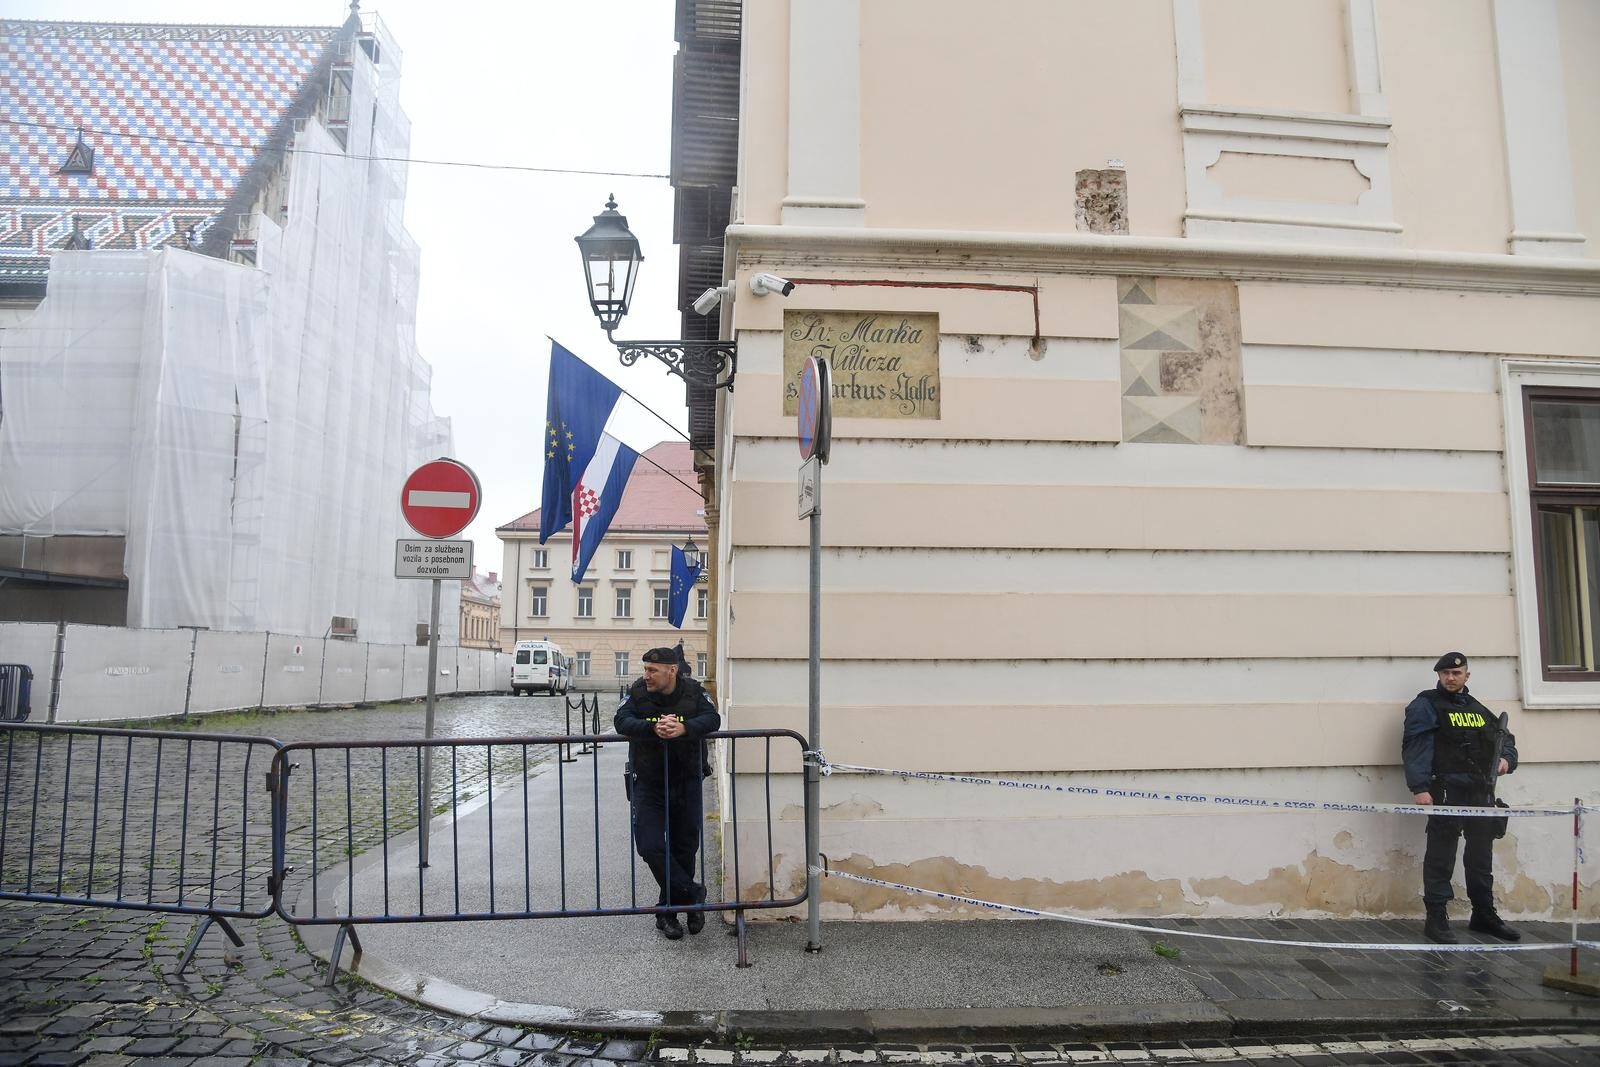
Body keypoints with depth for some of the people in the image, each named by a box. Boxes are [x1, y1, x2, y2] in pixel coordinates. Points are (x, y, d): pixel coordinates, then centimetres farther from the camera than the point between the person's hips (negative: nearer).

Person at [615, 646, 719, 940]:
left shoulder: (693, 691, -5)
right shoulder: (637, 692, -5)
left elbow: (712, 719, -17)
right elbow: (622, 721, -18)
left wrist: (684, 728, -36)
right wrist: (654, 728, -36)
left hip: (686, 783, 1)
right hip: (649, 784, 0)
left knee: (684, 848, 8)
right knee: (651, 847, -11)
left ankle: (669, 911, 26)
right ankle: (692, 893, 8)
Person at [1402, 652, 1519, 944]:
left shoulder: (1476, 708, 18)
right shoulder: (1426, 705, -3)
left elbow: (1505, 736, 30)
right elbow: (1414, 747, -11)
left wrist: (1507, 758, 7)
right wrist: (1420, 787, -20)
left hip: (1481, 791, 7)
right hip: (1447, 791, -7)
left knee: (1481, 854, 15)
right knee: (1441, 855, -6)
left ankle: (1484, 915, 27)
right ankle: (1436, 919, -1)